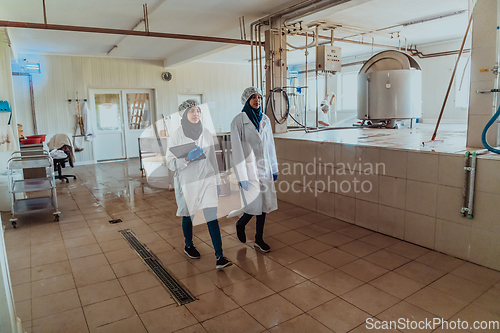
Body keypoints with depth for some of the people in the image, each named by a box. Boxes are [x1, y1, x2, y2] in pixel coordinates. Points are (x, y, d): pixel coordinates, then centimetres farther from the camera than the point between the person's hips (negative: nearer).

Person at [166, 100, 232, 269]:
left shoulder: (206, 133, 3)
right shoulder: (176, 135, -6)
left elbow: (213, 159, 9)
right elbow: (170, 163, -7)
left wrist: (217, 181, 10)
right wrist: (187, 158, -24)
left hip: (206, 180, 2)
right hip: (186, 182, -1)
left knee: (212, 217, -6)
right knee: (188, 216, 15)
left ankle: (219, 257, -4)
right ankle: (188, 246, 41)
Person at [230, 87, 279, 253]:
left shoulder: (265, 120, 9)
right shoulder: (239, 121, -9)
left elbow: (270, 145, 14)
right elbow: (237, 150, -12)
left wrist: (274, 169, 13)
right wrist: (242, 177, -15)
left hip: (265, 168, 6)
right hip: (249, 168, -5)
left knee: (264, 204, 8)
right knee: (255, 205, -5)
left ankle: (259, 240, 23)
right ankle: (240, 224, 28)